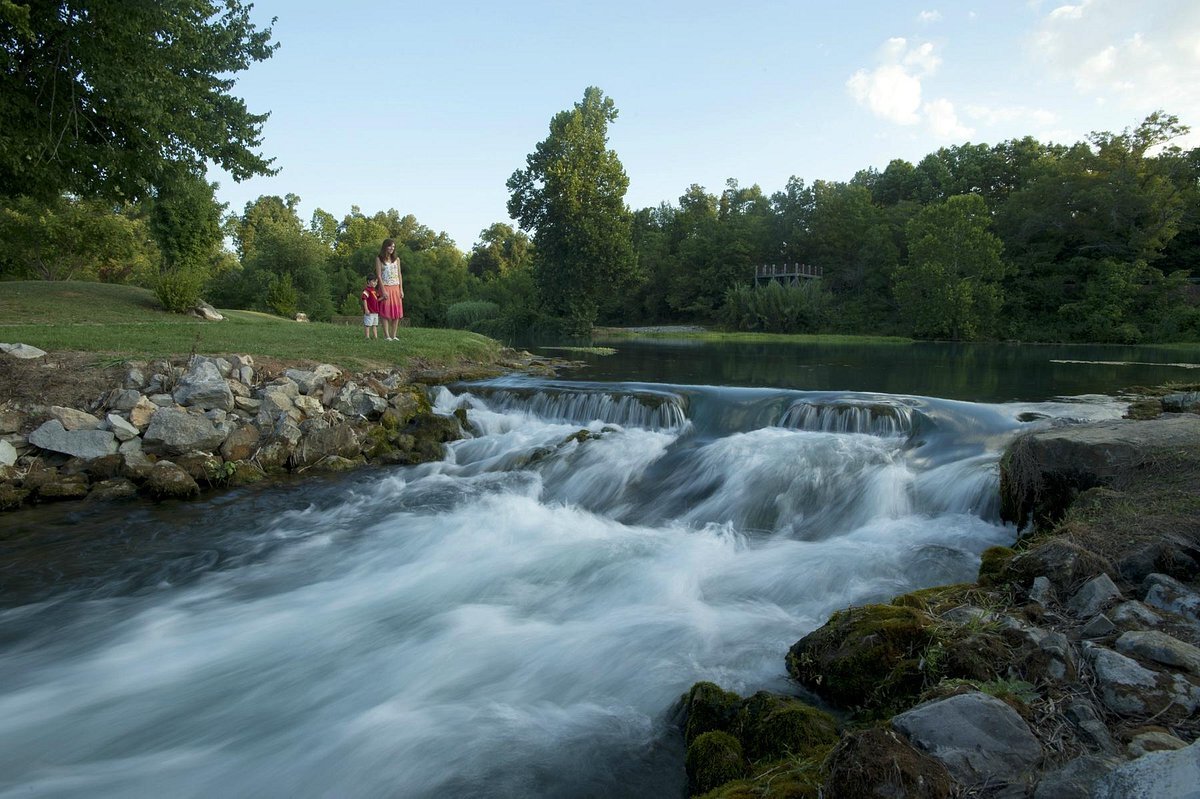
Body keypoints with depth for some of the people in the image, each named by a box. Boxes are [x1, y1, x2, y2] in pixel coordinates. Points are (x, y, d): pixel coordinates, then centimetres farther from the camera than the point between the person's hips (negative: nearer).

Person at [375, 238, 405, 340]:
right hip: (385, 287, -4)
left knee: (397, 312, 1)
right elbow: (379, 275, -6)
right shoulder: (379, 259, 0)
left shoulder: (396, 259, 11)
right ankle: (387, 336, -3)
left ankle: (394, 335, 6)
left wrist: (401, 290, 3)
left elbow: (399, 275, 11)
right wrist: (383, 290, -14)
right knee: (385, 312, -4)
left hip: (396, 288, 4)